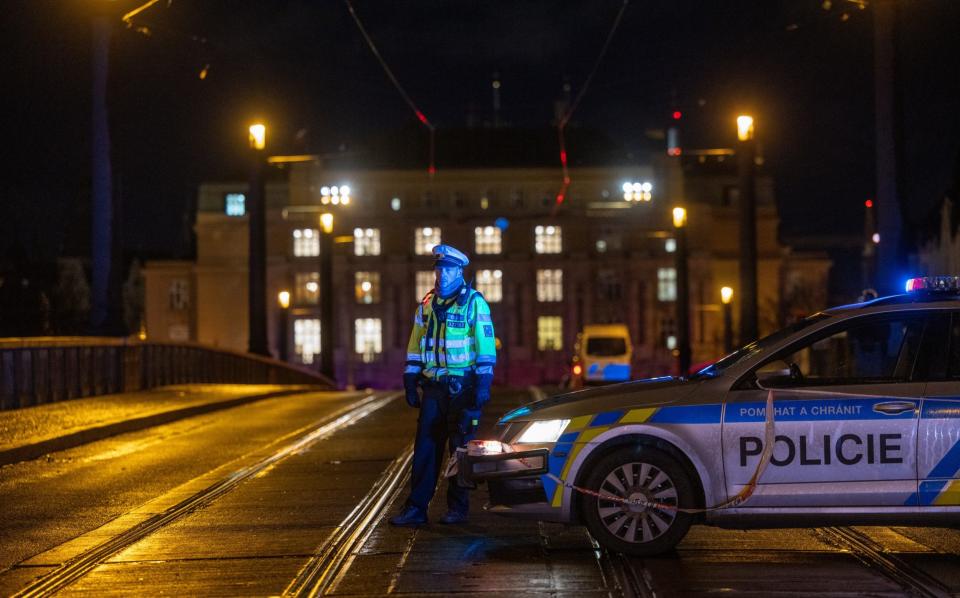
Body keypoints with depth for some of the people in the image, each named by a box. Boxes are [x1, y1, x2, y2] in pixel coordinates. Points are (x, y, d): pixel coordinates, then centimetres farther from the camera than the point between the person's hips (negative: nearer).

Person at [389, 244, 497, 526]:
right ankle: (416, 508, 5)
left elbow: (486, 345, -8)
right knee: (425, 447, 2)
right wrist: (410, 382, 11)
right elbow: (415, 346, 16)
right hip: (433, 386, 5)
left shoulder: (473, 303, -5)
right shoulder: (427, 304, 11)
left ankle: (458, 508, 10)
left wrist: (483, 383, -14)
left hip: (462, 387, -5)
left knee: (461, 448, 1)